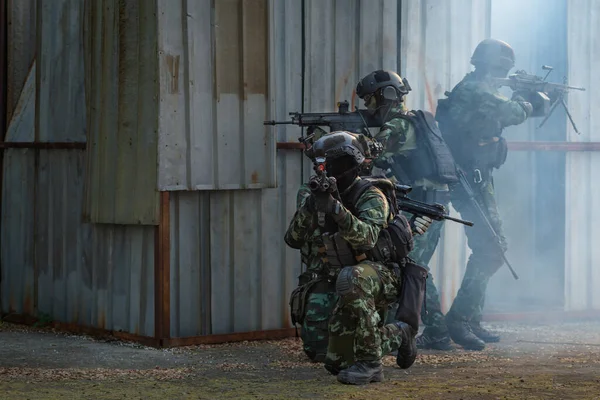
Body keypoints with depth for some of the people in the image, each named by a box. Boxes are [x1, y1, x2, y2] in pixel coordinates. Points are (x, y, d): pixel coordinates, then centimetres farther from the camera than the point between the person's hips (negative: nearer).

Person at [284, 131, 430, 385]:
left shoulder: (371, 196, -19)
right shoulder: (326, 194, 1)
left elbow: (367, 237, -37)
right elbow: (294, 240, -3)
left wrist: (335, 207, -46)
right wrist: (311, 204, -17)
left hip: (385, 275, -8)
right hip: (360, 287, 8)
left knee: (352, 279, -42)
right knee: (337, 362, 8)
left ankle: (370, 363, -29)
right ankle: (397, 336, 32)